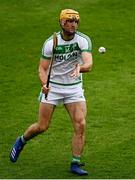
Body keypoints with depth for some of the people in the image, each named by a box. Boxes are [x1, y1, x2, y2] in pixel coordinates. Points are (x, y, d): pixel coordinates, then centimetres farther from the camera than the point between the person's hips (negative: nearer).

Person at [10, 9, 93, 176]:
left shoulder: (83, 40, -11)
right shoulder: (50, 43, -12)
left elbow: (88, 64, -24)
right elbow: (42, 68, -8)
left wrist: (80, 68, -47)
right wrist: (44, 84, -28)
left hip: (74, 88, 1)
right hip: (52, 87, -1)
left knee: (80, 125, -13)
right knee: (42, 126, 1)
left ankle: (75, 164, -1)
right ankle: (21, 142, 33)